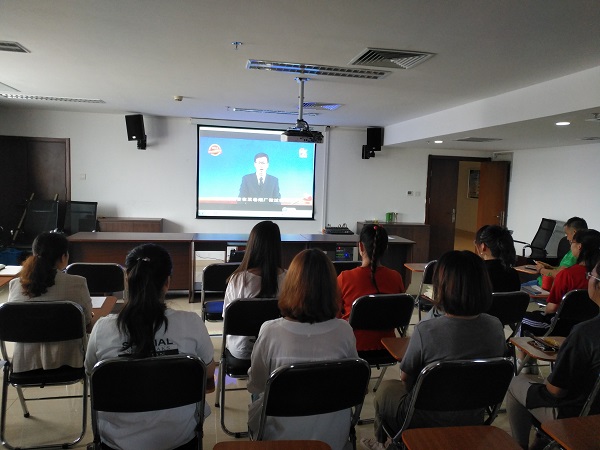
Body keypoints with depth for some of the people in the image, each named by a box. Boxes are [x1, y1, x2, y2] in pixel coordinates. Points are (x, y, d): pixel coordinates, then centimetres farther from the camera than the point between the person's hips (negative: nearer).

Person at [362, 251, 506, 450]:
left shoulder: (426, 330, -31)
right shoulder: (496, 327, -15)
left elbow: (406, 377, -14)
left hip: (428, 423, -4)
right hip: (472, 422, 5)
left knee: (386, 388, 25)